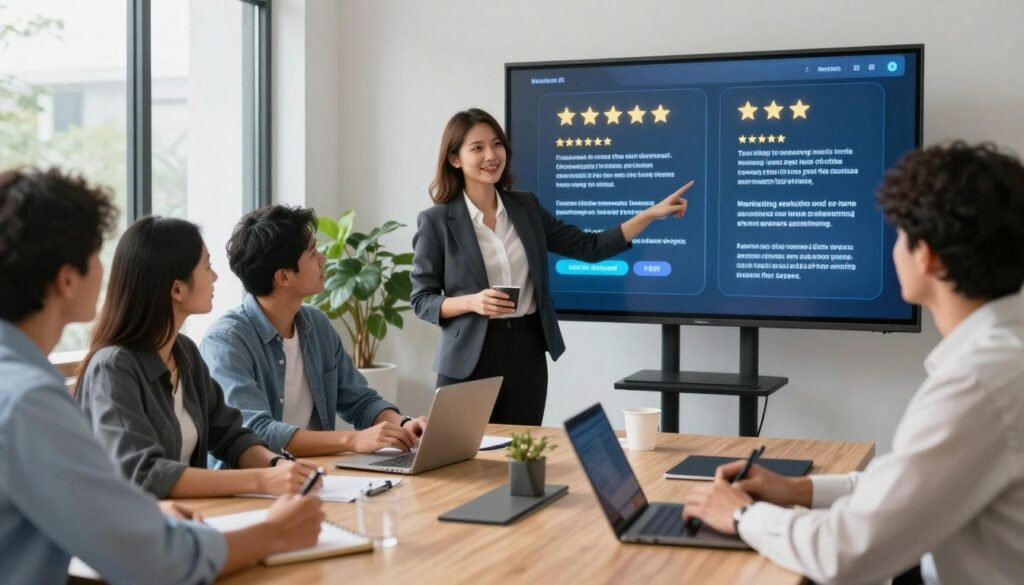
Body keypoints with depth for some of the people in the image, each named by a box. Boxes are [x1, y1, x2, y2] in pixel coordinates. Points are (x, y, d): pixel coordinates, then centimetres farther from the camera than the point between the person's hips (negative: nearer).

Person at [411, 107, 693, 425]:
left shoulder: (526, 207, 7)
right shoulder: (436, 221, -6)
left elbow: (590, 247, 7)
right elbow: (421, 300, -3)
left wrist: (652, 213, 1)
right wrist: (472, 302, -21)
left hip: (527, 352, 4)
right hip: (470, 359, -4)